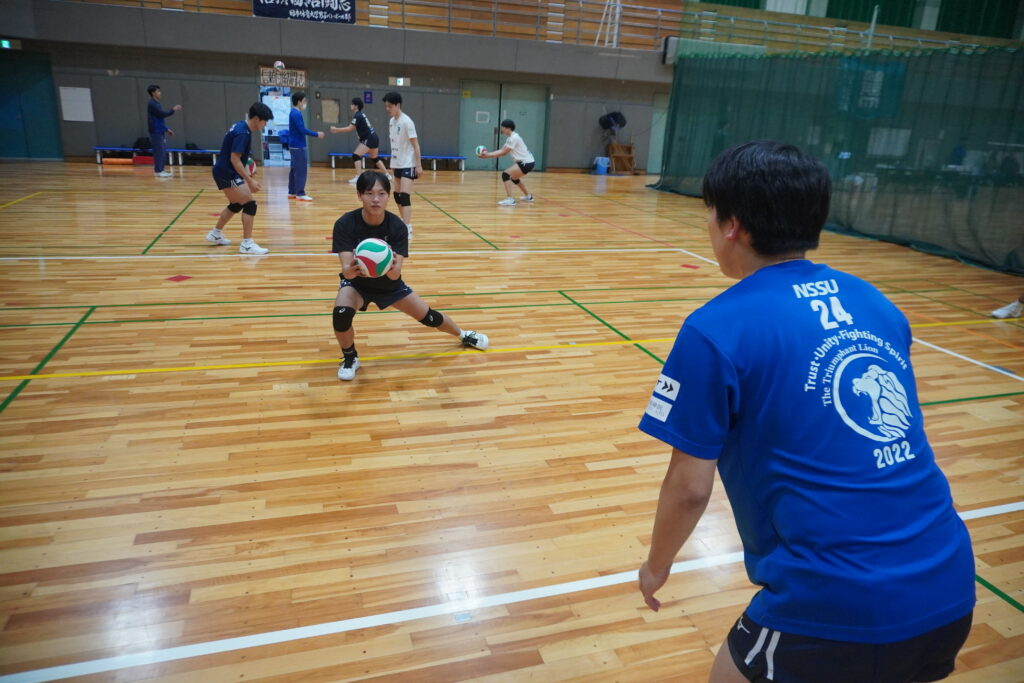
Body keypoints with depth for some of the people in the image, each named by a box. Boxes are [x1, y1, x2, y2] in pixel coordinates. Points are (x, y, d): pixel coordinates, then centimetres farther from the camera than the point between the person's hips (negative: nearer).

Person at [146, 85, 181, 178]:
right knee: (159, 151, -9)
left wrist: (166, 129, 22)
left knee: (163, 151, 11)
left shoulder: (155, 103, 19)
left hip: (159, 132, 10)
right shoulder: (152, 104, -12)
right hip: (156, 132, -10)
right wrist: (173, 109, -9)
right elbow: (163, 114, -19)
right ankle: (158, 171, -6)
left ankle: (160, 170, 16)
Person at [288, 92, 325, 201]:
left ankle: (292, 192, 17)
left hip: (295, 145, 10)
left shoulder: (294, 112, 14)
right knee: (301, 170, -9)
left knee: (295, 169, 13)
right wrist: (317, 134, -15)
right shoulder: (296, 114, -16)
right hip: (298, 146, -10)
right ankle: (300, 194, -9)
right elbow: (302, 130, -21)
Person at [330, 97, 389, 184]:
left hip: (369, 139, -10)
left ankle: (358, 177, -18)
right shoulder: (361, 114, 13)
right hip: (374, 138, 10)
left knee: (356, 155, -13)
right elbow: (353, 127, 17)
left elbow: (350, 128, -17)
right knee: (374, 158, 23)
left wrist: (336, 129, -12)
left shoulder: (358, 116, -14)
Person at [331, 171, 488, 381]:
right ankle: (350, 358, -1)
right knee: (341, 312, -32)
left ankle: (463, 335, 41)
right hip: (356, 283, -1)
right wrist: (351, 270, -61)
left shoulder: (397, 226, -26)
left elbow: (396, 274, -33)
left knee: (428, 317, 7)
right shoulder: (345, 224, -28)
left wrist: (392, 268, -57)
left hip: (389, 284, 2)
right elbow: (346, 268, -36)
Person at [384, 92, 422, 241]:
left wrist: (419, 165, -17)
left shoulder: (406, 122, -14)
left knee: (404, 196, -16)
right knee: (397, 195, 12)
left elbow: (415, 144, -14)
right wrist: (392, 164, 18)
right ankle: (405, 223, 25)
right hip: (397, 164, 8)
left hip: (408, 164, -8)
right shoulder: (391, 121, 9)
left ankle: (408, 231, -19)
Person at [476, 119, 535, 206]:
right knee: (513, 177, 30)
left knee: (505, 174, -19)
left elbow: (503, 153, -19)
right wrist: (487, 154, -2)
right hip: (525, 162, 11)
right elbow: (501, 150, 8)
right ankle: (528, 196, 42)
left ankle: (510, 200, -24)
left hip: (526, 163, -11)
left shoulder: (514, 138, -17)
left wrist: (487, 155, -16)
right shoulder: (510, 138, 13)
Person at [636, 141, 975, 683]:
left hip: (843, 607, -6)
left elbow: (689, 487, -8)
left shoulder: (716, 329, -13)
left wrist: (657, 565, 11)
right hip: (950, 591, 6)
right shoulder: (876, 302, 6)